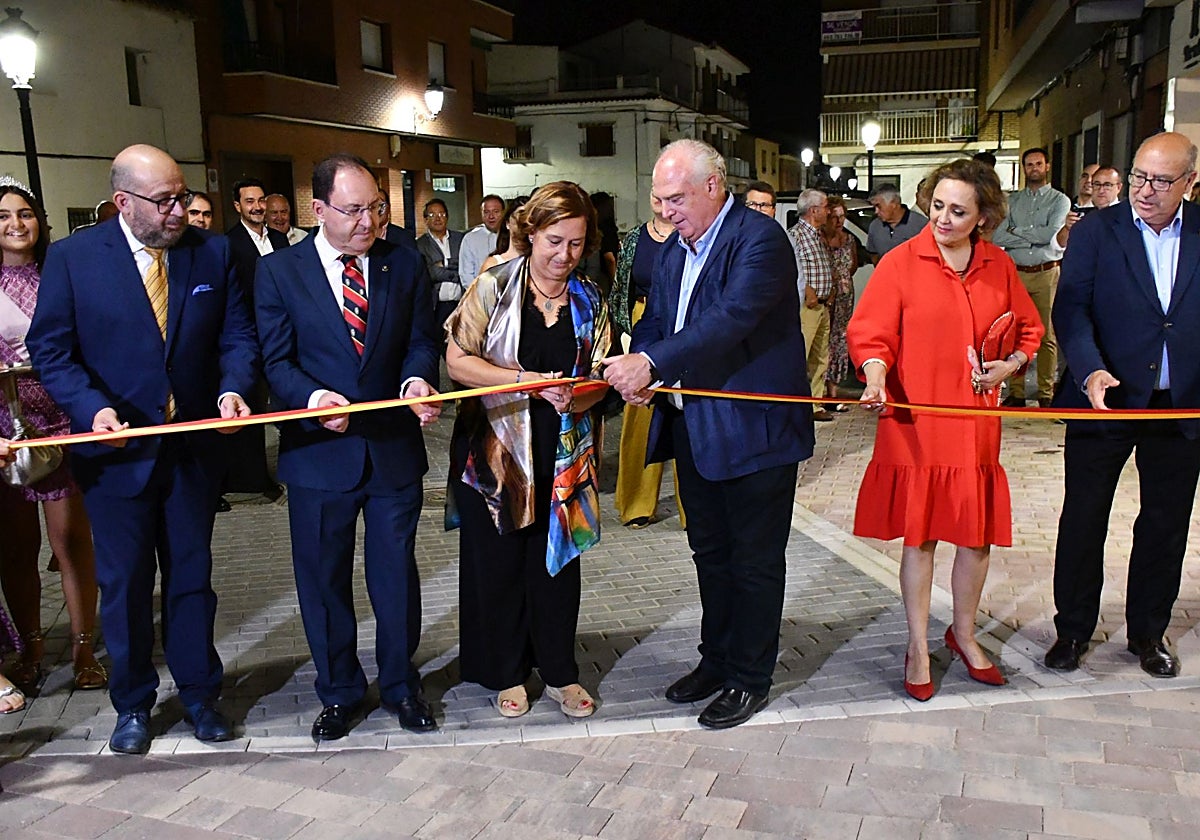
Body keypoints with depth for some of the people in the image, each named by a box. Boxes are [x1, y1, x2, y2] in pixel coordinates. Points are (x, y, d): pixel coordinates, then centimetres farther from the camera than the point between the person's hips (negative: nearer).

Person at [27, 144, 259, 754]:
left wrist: (234, 387, -18)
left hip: (195, 446, 2)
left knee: (192, 575, 14)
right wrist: (93, 408, -21)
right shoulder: (73, 258, -6)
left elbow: (238, 335, 2)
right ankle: (132, 703, 30)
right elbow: (50, 349, -5)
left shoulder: (213, 252, 0)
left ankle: (199, 693, 30)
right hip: (117, 449, -1)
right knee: (124, 583, 11)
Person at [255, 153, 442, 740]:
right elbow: (275, 360, -6)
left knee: (397, 573, 13)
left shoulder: (404, 264, 3)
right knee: (324, 580, 12)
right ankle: (339, 692, 32)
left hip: (395, 446, 1)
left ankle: (400, 684, 34)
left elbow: (421, 340, 3)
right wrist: (313, 398, -26)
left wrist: (416, 380, -19)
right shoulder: (279, 272, -3)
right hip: (318, 451, -1)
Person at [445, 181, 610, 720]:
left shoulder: (590, 302, 5)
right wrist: (528, 381, -21)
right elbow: (457, 361, -11)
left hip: (561, 453, 3)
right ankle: (505, 673, 26)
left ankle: (559, 672, 27)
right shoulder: (494, 287, -6)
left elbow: (597, 377, 6)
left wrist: (574, 398, -17)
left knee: (557, 560, 10)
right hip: (494, 448, -3)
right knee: (497, 562, 7)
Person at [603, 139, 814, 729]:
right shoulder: (674, 249, 11)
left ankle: (749, 679, 22)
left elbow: (731, 319, -28)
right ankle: (716, 660, 37)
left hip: (753, 430, -8)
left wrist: (652, 362, -34)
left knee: (755, 560, 7)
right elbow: (656, 321, 12)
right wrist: (637, 372, -9)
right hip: (693, 428, 8)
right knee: (710, 553, 20)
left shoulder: (759, 239, -15)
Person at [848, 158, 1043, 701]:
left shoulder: (999, 267, 6)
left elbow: (1028, 328, 18)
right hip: (915, 423, -3)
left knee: (978, 535, 11)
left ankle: (964, 634, 35)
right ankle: (918, 648, 21)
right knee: (919, 536, 4)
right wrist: (875, 377, -28)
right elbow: (869, 332, -9)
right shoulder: (900, 263, -5)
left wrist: (1011, 364, -2)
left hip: (976, 424, 4)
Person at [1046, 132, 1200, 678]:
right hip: (1105, 401, -2)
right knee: (1083, 520, 7)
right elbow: (1071, 308, -11)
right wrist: (1090, 370, -27)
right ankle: (1072, 630, 23)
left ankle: (1148, 633, 31)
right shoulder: (1096, 231, -4)